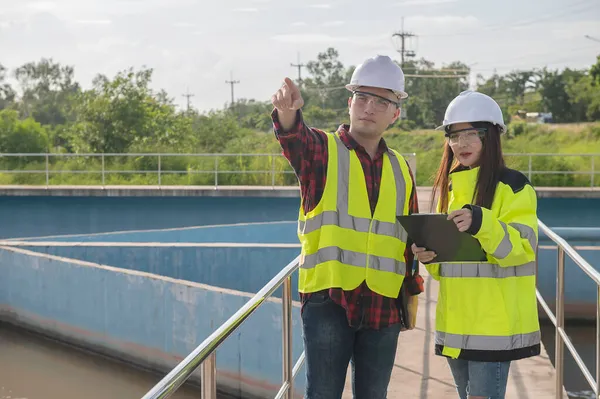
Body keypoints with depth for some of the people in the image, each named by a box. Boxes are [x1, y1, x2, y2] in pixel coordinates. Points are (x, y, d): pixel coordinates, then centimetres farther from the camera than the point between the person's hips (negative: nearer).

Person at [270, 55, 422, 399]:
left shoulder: (401, 170, 13)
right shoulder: (323, 150, -1)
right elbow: (295, 140, -25)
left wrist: (411, 293, 16)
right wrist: (288, 114, -48)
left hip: (383, 306, 4)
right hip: (328, 301, -4)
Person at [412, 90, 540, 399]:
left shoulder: (512, 186, -7)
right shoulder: (449, 187, 15)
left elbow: (521, 248, -17)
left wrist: (481, 223, -33)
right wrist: (428, 256, 0)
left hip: (495, 321, -7)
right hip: (455, 320, 7)